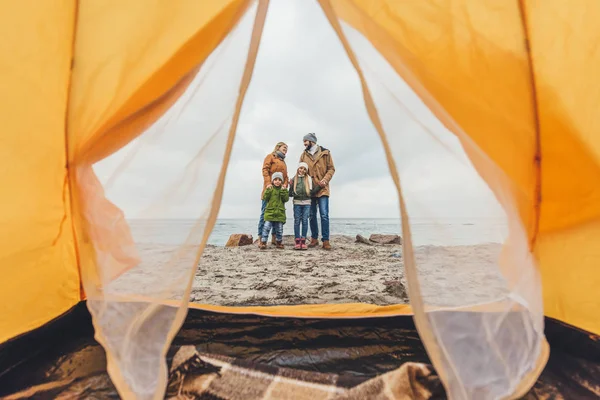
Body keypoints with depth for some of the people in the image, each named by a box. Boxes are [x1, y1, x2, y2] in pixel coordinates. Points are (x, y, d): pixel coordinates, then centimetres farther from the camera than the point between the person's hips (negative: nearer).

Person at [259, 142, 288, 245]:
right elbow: (265, 170, -4)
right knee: (265, 213, -8)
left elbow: (285, 176, 19)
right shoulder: (270, 156, 9)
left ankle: (274, 238, 7)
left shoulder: (283, 161, 27)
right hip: (270, 189, -6)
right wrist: (268, 183, -16)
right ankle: (260, 238, -7)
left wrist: (285, 185, -1)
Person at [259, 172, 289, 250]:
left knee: (279, 229, 9)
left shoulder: (284, 190, 7)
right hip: (270, 212, -1)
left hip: (280, 213, 2)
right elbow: (265, 198, -6)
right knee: (266, 227, -6)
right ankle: (263, 242, 1)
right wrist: (268, 190, -16)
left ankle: (279, 242, 26)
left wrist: (283, 190, -14)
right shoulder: (270, 189, 4)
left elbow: (286, 199, -6)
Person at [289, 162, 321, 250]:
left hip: (307, 203, 0)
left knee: (305, 221, 1)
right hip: (297, 203, 0)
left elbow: (312, 192, 5)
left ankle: (303, 241, 7)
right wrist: (291, 187, -15)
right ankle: (297, 241, 7)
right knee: (297, 221, 2)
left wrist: (320, 186, -5)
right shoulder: (293, 179, 5)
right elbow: (290, 194, 4)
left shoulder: (309, 179, 7)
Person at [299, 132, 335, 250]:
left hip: (322, 189, -3)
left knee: (324, 215, -6)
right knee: (312, 215, 7)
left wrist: (325, 180, -14)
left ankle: (325, 240, -1)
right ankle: (314, 239, 17)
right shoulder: (304, 155, 12)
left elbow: (331, 169, 1)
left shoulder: (325, 153, 3)